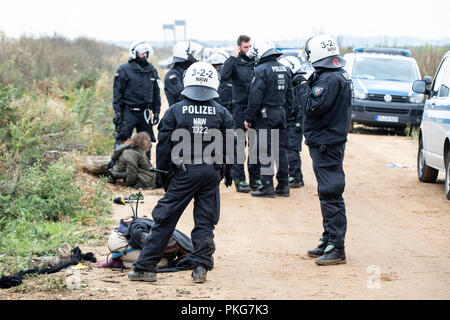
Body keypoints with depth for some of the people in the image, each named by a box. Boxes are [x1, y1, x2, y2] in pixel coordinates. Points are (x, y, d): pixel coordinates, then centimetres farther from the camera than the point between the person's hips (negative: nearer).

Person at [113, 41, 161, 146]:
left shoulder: (152, 70, 11)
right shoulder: (124, 69, -5)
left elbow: (156, 92, 17)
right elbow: (117, 92, -5)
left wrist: (156, 112, 13)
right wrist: (117, 111, -11)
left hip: (145, 113, 5)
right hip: (129, 112, -5)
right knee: (121, 140, -7)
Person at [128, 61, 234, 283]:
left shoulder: (175, 111, -2)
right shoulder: (222, 113, 3)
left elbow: (164, 144, 0)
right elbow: (230, 146, 8)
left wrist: (162, 171, 9)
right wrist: (227, 171, 21)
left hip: (184, 173, -1)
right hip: (212, 173, 2)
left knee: (165, 219, 2)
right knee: (205, 221, 9)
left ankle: (146, 267, 3)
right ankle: (201, 266, 4)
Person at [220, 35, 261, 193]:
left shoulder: (256, 62, 9)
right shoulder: (235, 62, -4)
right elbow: (223, 75, -22)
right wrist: (233, 57, -22)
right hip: (240, 108, -4)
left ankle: (255, 178, 15)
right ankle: (239, 180, 3)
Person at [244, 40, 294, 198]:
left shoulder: (261, 70, -13)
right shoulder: (284, 69, 13)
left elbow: (255, 96, -16)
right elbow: (289, 95, 17)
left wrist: (249, 118, -11)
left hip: (265, 114, -7)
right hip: (281, 114, 8)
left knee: (265, 150, -4)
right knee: (281, 149, 11)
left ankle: (267, 186, -5)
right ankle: (283, 185, 14)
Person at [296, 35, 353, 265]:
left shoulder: (330, 79, -19)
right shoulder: (339, 76, 14)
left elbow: (313, 107, -23)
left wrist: (304, 89, -7)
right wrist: (309, 86, 6)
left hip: (326, 145, -11)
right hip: (327, 143, 11)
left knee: (330, 195, -8)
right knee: (328, 194, 16)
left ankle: (336, 248, -6)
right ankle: (329, 241, 25)